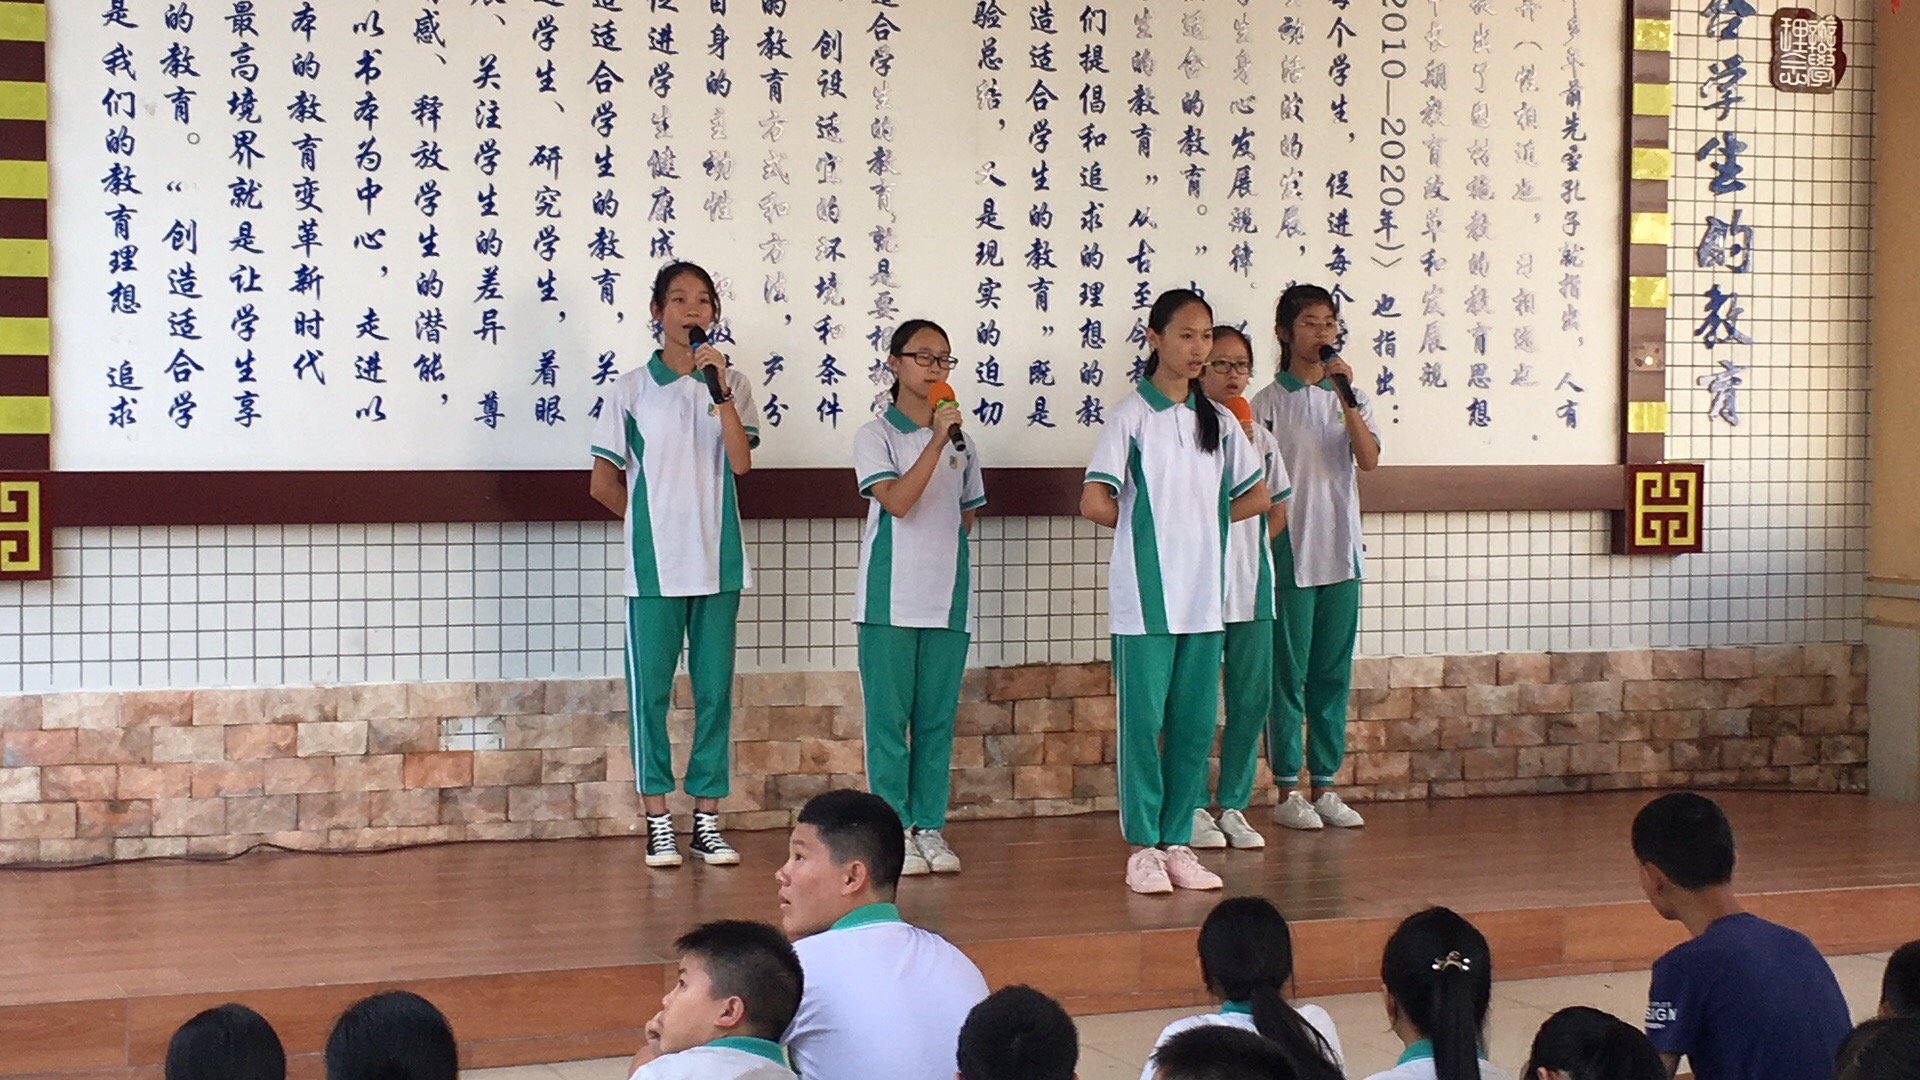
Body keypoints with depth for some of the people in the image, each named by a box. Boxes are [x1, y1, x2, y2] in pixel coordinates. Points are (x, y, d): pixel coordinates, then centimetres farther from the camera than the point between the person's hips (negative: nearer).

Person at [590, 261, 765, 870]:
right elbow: (605, 482, 7)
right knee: (651, 688, 0)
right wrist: (653, 522, 10)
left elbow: (741, 461, -10)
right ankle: (657, 821, 8)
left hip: (718, 560, 2)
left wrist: (718, 390, -17)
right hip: (653, 563, -1)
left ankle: (707, 819, 12)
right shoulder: (632, 389, 2)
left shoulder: (731, 383, 6)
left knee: (714, 689, 4)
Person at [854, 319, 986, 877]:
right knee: (889, 715, -1)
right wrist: (938, 438, -20)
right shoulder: (876, 436, -2)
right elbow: (896, 500, -17)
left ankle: (930, 826, 13)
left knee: (938, 716, 6)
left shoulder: (961, 442, 12)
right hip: (891, 596, -4)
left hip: (948, 596, 4)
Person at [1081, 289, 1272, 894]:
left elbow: (1258, 498, 19)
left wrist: (1200, 520, 9)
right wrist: (1146, 522, 2)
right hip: (1145, 595, -5)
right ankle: (1143, 848, 5)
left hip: (1203, 595, 5)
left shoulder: (1219, 421, 11)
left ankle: (1178, 842, 15)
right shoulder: (1130, 416, -5)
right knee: (1143, 720, -2)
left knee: (1195, 723, 7)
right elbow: (1095, 504, -12)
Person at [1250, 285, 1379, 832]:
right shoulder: (1268, 403, -3)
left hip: (1341, 553, 4)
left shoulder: (1349, 397, 9)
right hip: (1289, 555, -4)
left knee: (1334, 674, 8)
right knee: (1287, 674, 0)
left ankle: (1325, 786, 15)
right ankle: (1287, 792, 7)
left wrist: (1345, 398, -18)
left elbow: (1368, 459, -8)